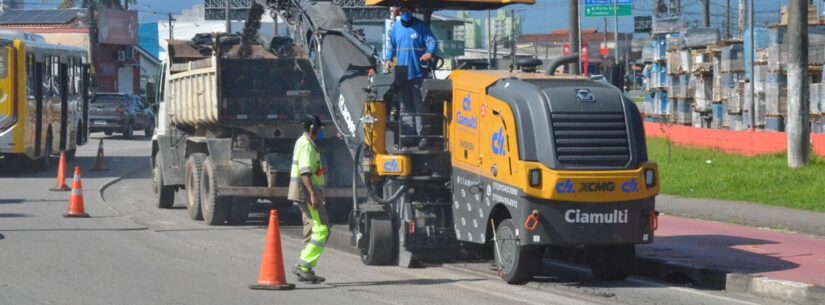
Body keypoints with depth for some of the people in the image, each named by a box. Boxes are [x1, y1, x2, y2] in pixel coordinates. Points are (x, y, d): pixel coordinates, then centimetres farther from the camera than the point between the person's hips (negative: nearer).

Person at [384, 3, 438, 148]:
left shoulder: (421, 26, -1)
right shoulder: (395, 28, 12)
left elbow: (432, 42, -8)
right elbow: (391, 47, 21)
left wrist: (429, 53, -29)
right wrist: (388, 59, 4)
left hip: (418, 73, -4)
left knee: (420, 106, -6)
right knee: (405, 106, 7)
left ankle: (423, 136, -5)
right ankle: (407, 136, 11)